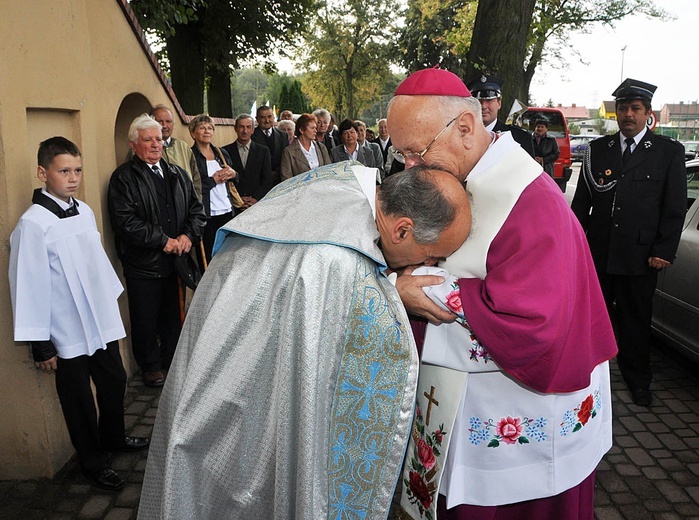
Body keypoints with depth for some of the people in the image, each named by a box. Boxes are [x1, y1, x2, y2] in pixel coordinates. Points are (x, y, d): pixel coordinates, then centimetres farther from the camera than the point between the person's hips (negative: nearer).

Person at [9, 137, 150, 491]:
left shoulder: (84, 210, 0)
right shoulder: (33, 224, -18)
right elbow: (30, 287, -15)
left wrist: (112, 301, 16)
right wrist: (40, 345, -11)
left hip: (102, 322, 6)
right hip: (69, 333, -6)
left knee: (114, 383, 20)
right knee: (80, 402, 12)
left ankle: (114, 438, 45)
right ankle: (94, 462, 33)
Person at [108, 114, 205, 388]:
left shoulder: (177, 174, 11)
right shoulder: (123, 177, -8)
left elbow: (197, 209, 11)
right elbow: (125, 221, -17)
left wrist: (188, 235, -8)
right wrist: (163, 241, -17)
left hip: (176, 260, 5)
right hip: (143, 263, -5)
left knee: (174, 315, 16)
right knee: (146, 320, 8)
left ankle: (173, 361, 35)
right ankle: (151, 366, 28)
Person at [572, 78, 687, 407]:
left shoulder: (669, 152, 3)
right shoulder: (598, 149, 9)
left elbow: (675, 207, 1)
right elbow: (582, 200, 9)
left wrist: (664, 251, -6)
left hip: (640, 255, -2)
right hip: (597, 253, 2)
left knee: (635, 319, 9)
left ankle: (638, 382, 26)